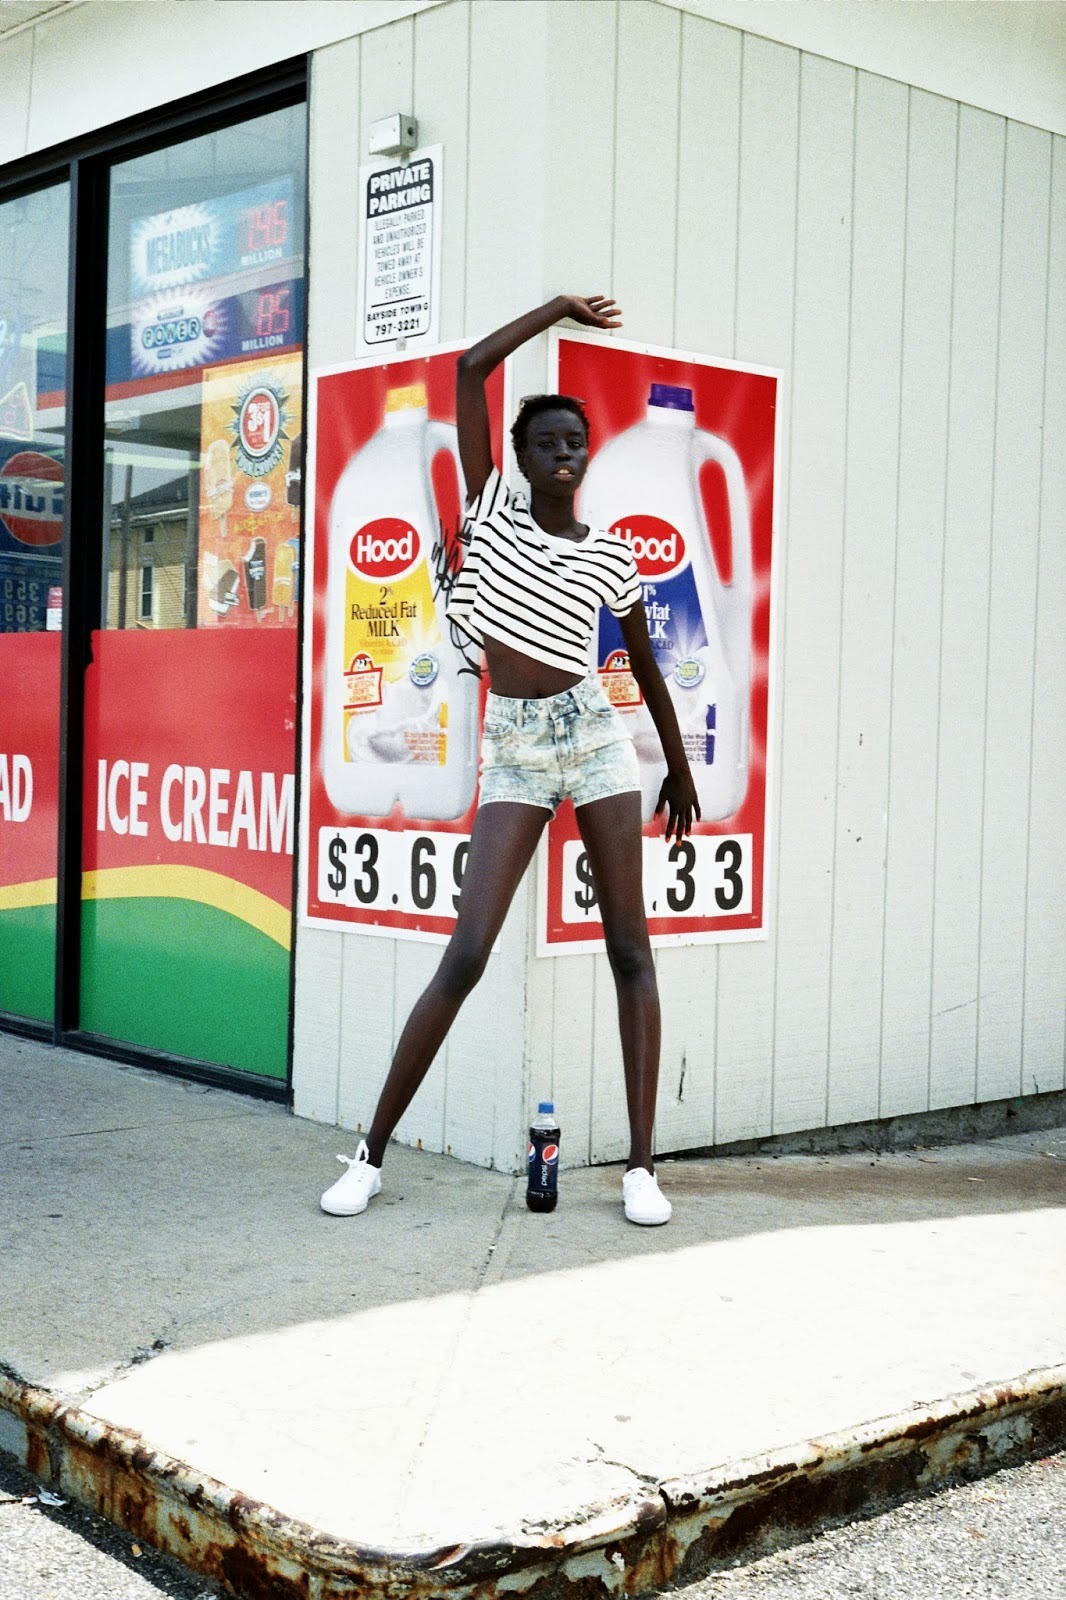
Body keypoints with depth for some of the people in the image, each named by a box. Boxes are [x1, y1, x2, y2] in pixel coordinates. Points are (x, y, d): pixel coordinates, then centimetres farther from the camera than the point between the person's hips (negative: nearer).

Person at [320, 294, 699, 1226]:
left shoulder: (611, 558, 6)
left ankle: (642, 1166, 4)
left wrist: (680, 770, 22)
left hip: (594, 737, 1)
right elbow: (470, 370, 5)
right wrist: (557, 310, 13)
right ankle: (373, 1154, 2)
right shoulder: (492, 508, 7)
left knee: (630, 949, -2)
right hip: (513, 750, -1)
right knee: (465, 954, -8)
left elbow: (646, 668, 17)